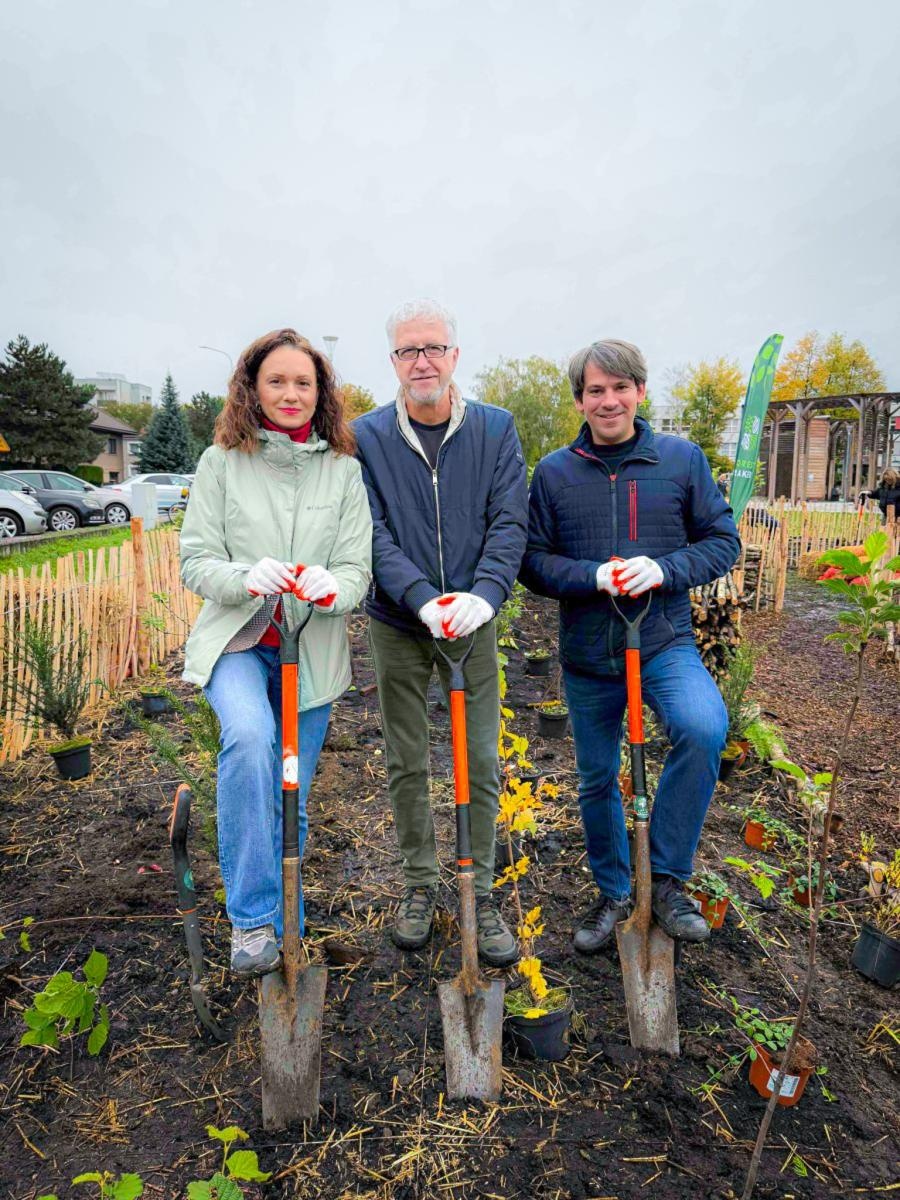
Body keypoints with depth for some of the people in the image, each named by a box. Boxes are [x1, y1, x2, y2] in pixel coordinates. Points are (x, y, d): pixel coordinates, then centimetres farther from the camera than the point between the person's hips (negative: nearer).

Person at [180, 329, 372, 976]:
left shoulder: (344, 468, 1)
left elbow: (359, 571, -3)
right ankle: (253, 919, -13)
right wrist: (246, 577, -25)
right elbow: (195, 561, -3)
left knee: (290, 801, 9)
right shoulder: (221, 462, 0)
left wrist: (328, 587, -27)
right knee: (249, 737, -31)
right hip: (238, 641, -1)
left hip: (312, 651, 2)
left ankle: (280, 922, 34)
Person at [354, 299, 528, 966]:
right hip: (397, 623, 0)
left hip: (473, 620, 0)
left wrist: (484, 593, -25)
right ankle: (420, 882, 31)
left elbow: (510, 522, -8)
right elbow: (373, 534, -11)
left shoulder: (496, 429, 0)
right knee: (407, 764, 11)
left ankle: (480, 890, 24)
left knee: (481, 762, 5)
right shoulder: (368, 437, -3)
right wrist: (422, 598, -26)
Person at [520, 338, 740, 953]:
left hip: (665, 642, -1)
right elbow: (532, 559, -1)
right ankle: (614, 894, 39)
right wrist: (594, 577, -19)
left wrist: (665, 568, -17)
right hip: (587, 654, 1)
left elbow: (723, 540, 2)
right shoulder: (554, 471, 0)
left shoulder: (682, 458, 0)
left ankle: (668, 877, -5)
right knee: (597, 782, 13)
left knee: (705, 728, -29)